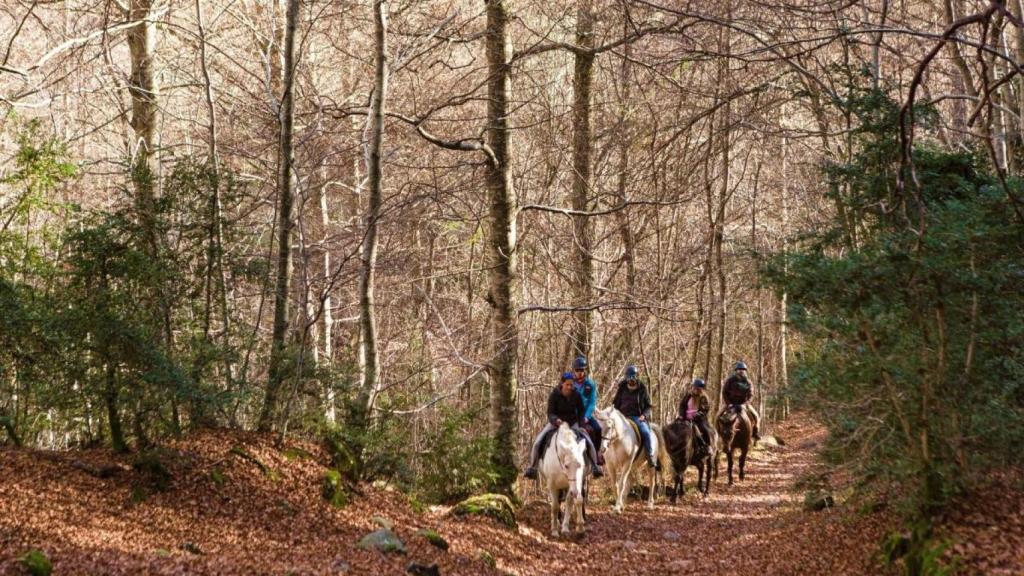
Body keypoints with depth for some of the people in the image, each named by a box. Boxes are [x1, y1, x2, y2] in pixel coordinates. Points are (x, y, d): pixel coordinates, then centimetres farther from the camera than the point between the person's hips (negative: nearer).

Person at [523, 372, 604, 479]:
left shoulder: (576, 395, -10)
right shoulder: (554, 395, -17)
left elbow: (581, 412, 1)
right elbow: (550, 413, -18)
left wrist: (580, 425, -13)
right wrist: (556, 420, -39)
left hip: (572, 422, 1)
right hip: (556, 422, -1)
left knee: (589, 443, -14)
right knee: (537, 443, -18)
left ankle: (594, 466, 3)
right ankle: (532, 467, -3)